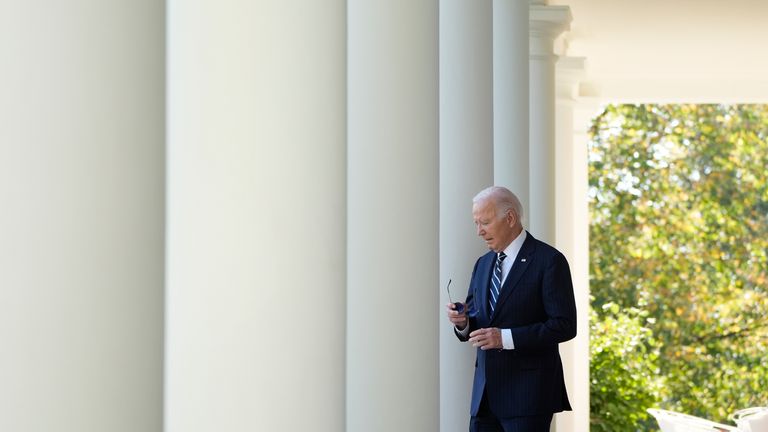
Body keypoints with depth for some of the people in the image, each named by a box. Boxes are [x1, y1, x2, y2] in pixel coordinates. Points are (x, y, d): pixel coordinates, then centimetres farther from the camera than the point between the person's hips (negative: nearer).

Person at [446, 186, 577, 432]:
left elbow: (565, 326, -13)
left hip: (528, 393, -7)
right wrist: (462, 322, -5)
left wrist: (506, 337, -20)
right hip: (486, 392, 7)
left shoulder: (549, 260, -7)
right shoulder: (483, 264, 16)